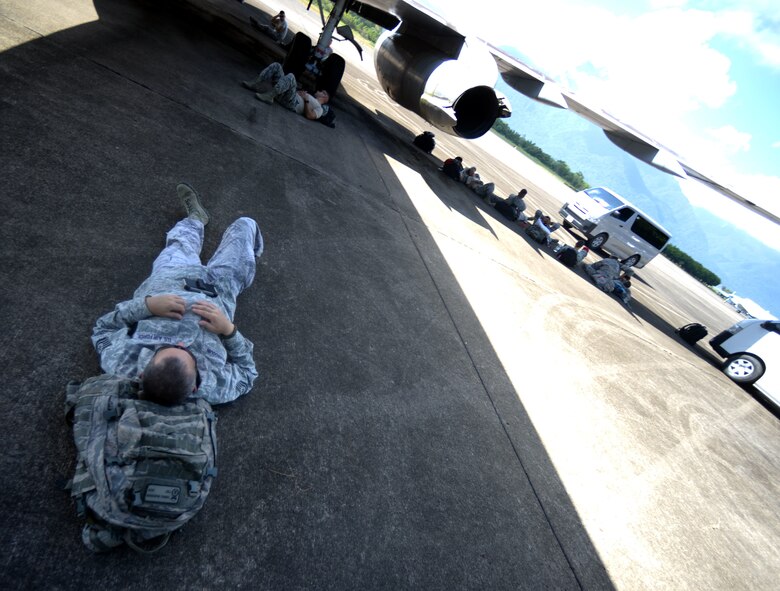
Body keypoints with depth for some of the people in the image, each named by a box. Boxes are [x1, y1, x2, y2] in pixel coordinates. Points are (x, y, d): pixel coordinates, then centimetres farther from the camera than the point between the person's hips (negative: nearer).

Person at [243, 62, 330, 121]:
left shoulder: (319, 108, 13)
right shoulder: (309, 96, 38)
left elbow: (309, 116, -8)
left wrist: (306, 100, -8)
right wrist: (298, 91, 8)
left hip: (291, 103, -8)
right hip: (281, 94, 8)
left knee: (291, 77, -33)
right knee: (276, 65, 2)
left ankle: (268, 96, -35)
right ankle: (254, 84, -9)